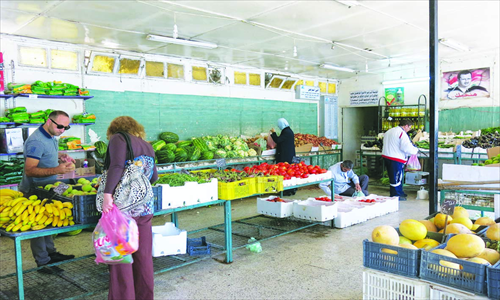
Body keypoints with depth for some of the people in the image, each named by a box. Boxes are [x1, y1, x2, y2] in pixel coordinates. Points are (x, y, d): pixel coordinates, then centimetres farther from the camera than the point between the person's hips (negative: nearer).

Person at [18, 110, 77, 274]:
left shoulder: (51, 137, 5)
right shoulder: (36, 141, -26)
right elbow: (29, 170, -31)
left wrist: (60, 156, 6)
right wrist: (57, 170, -41)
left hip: (47, 189, 9)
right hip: (34, 191, -9)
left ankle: (51, 253, 33)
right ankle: (43, 262, 11)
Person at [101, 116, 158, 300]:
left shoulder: (118, 139, 0)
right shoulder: (147, 146, 17)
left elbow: (116, 166, -17)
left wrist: (107, 194, -21)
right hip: (146, 208, 6)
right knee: (143, 256, 13)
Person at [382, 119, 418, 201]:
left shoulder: (389, 131, 16)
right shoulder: (402, 133, -13)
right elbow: (407, 147, -21)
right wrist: (416, 150, -4)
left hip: (386, 156, 9)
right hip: (396, 159, -9)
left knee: (398, 176, 20)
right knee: (396, 178, 0)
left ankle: (400, 192, 31)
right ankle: (395, 196, 6)